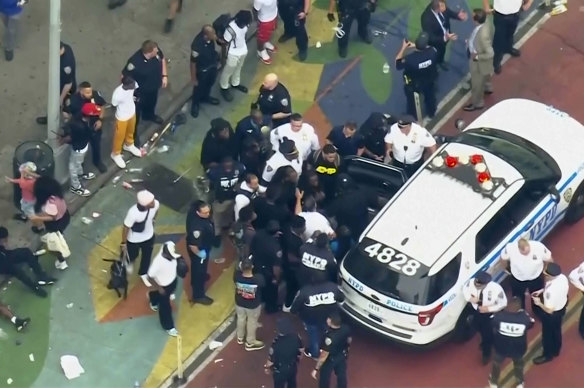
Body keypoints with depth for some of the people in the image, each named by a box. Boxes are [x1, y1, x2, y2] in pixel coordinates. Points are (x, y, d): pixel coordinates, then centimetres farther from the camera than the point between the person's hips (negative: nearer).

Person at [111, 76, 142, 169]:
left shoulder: (133, 84, -27)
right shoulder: (117, 93, -40)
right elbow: (113, 106, -19)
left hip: (132, 112, 5)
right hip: (122, 117, -5)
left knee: (131, 131, 32)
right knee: (120, 136, 20)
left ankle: (129, 145, 62)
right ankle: (116, 154, 46)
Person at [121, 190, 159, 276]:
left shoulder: (156, 204, -30)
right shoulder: (133, 213, -44)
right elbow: (126, 228, -25)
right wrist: (123, 243, -11)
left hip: (149, 236, 4)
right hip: (134, 239, -4)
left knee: (147, 256, 25)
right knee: (133, 255, 27)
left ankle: (143, 273, 56)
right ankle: (129, 262, 65)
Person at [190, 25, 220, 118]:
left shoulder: (210, 36, -25)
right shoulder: (197, 46, -43)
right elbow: (193, 63, -25)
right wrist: (193, 78, -15)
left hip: (212, 65, 6)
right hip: (202, 70, -6)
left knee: (210, 83, 32)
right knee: (199, 87, 22)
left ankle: (205, 97, 62)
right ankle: (195, 104, 51)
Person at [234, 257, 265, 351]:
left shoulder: (237, 276, -30)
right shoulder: (258, 279, -37)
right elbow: (263, 284, -14)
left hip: (239, 303, 3)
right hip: (253, 306, -3)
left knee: (241, 319, 30)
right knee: (252, 322, 23)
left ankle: (240, 337, 56)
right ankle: (250, 342, 43)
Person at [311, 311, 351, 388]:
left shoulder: (330, 337, -42)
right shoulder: (346, 328, -24)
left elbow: (324, 355, -33)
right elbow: (349, 340, -1)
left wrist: (316, 369, -23)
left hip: (330, 359, -6)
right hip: (342, 356, 6)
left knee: (324, 378, 18)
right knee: (341, 375, 28)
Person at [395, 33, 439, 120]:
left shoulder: (409, 59, -44)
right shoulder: (432, 51, -35)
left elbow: (398, 65, -22)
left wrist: (403, 48, -20)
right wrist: (415, 46, -13)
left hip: (413, 85, -3)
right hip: (429, 82, 3)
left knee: (412, 102, 28)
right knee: (430, 97, 34)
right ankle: (431, 112, 62)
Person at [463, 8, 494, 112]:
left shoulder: (483, 35, -44)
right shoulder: (485, 25, -19)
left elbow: (490, 54, -36)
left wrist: (476, 57, -25)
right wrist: (470, 42, -5)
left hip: (479, 62, -8)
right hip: (479, 59, 8)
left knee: (477, 84, 19)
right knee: (484, 76, 38)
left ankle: (477, 103, 44)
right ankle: (487, 88, 67)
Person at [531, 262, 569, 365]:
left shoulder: (551, 291, -44)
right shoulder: (562, 277, -21)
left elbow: (549, 310, -35)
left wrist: (539, 303, -19)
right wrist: (542, 290, 1)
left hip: (552, 314, -7)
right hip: (562, 307, 8)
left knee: (547, 334, 21)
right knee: (556, 330, 32)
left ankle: (547, 355, 46)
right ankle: (556, 351, 57)